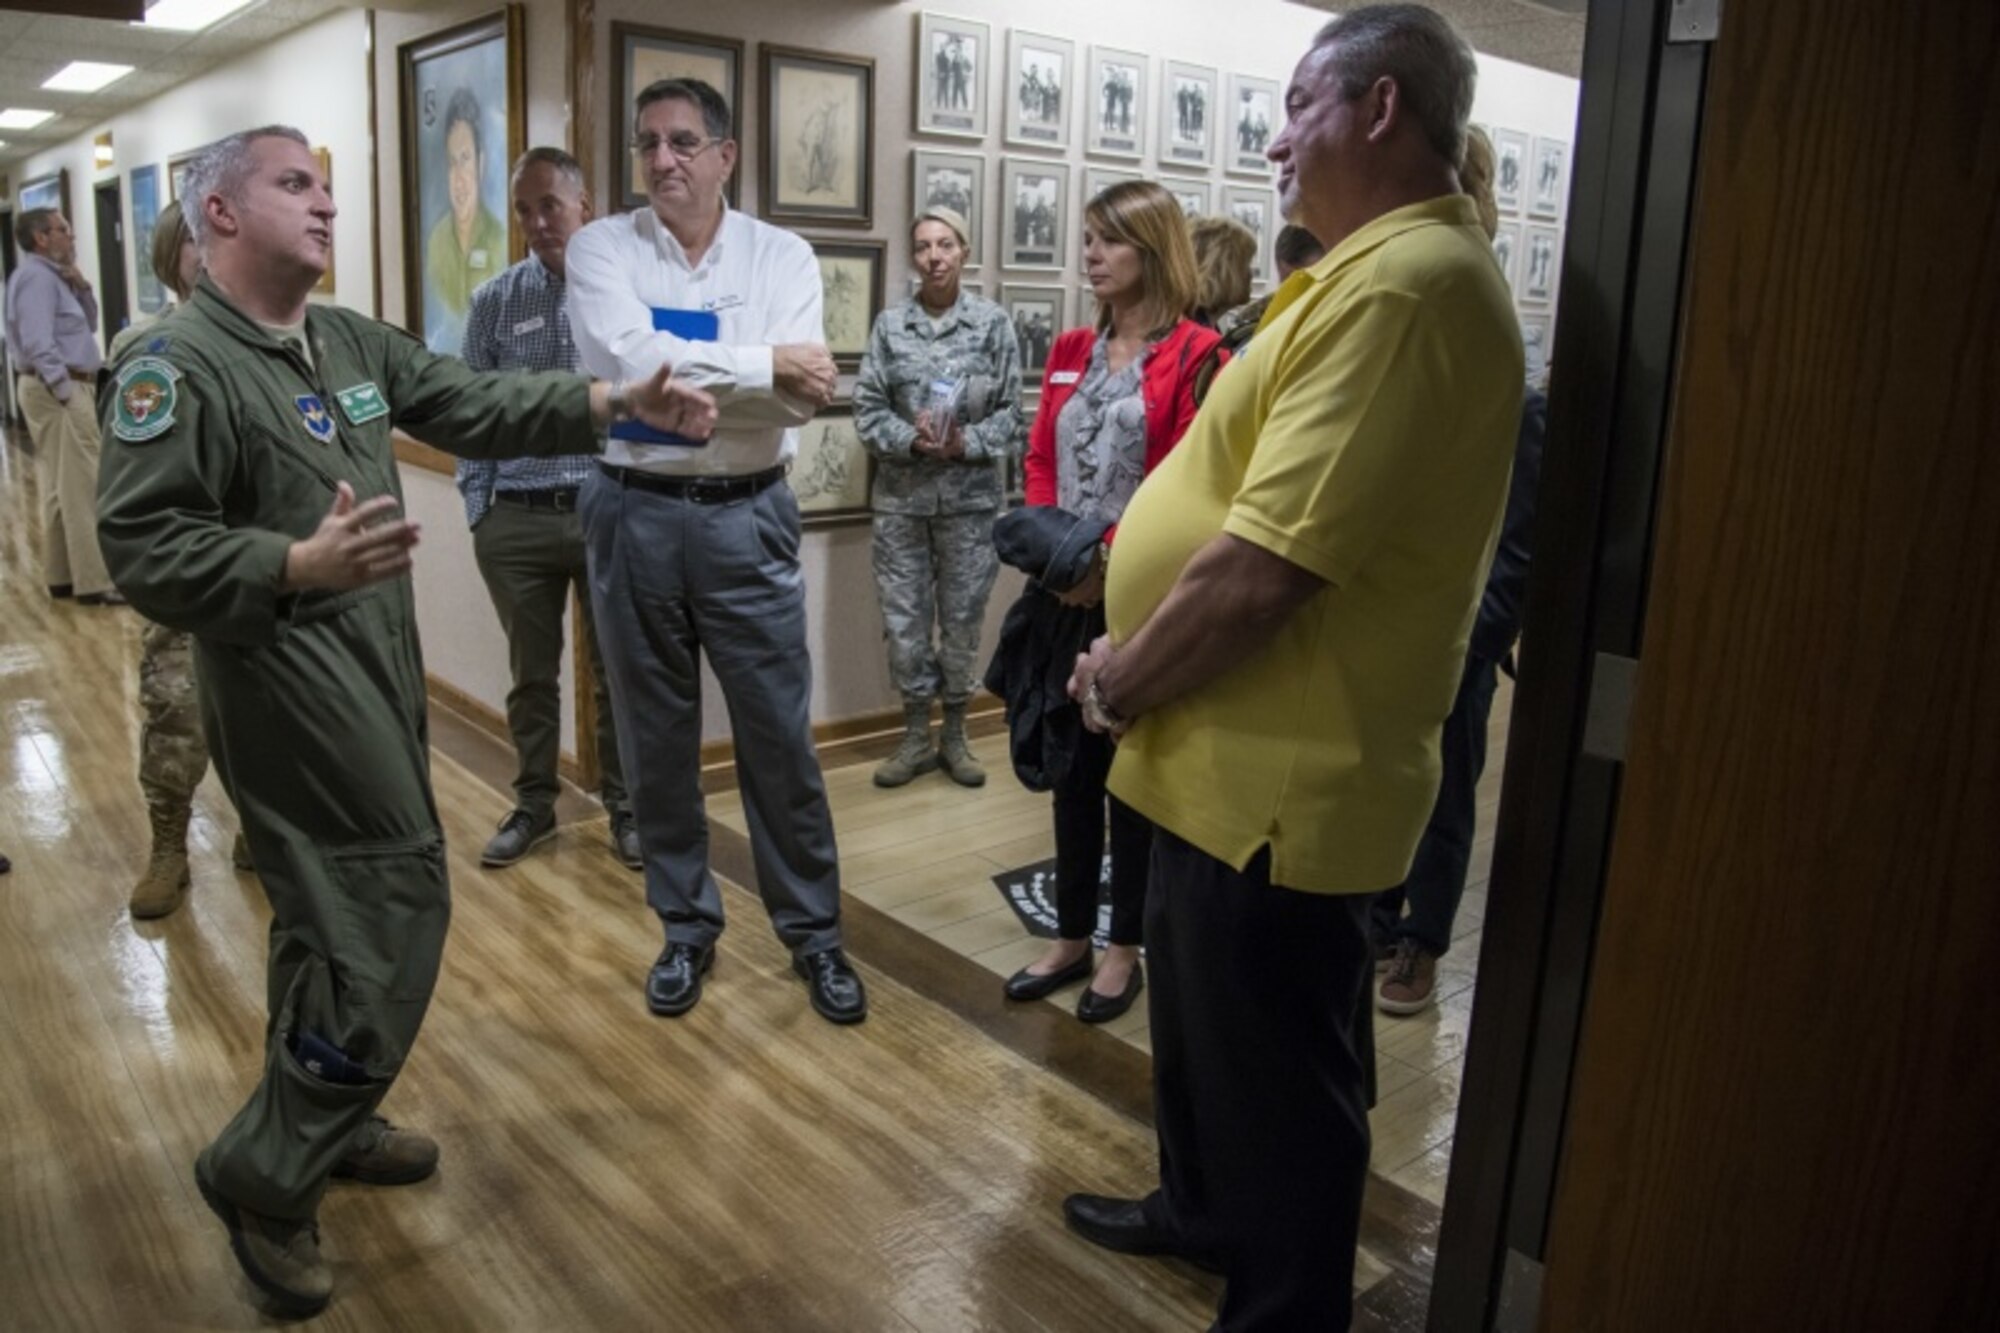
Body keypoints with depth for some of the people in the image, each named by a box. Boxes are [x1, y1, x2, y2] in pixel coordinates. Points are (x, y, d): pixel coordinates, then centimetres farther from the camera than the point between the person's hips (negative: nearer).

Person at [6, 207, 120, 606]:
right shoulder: (37, 277, -12)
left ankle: (62, 576, 18)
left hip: (64, 388, 10)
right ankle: (92, 581, -11)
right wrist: (67, 394, -22)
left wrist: (80, 286, 8)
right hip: (57, 391, -10)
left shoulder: (52, 276, 18)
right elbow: (39, 345, -21)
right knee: (81, 488, -11)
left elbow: (89, 325, 21)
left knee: (61, 488, 12)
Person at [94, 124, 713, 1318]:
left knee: (342, 908, 19)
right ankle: (263, 1173, 12)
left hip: (377, 663, 9)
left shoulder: (353, 344, 11)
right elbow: (143, 547, -19)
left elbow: (478, 407, 9)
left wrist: (617, 402, -2)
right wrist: (298, 564, -33)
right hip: (291, 675, -9)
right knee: (396, 908, -7)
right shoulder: (177, 367, -14)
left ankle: (322, 1122, 38)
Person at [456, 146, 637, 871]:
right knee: (531, 672, 13)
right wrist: (476, 508, 4)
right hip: (517, 518, 2)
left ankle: (625, 806, 23)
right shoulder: (494, 301, 5)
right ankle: (533, 804, 29)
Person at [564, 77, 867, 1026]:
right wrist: (762, 365, -15)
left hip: (746, 518, 0)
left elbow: (801, 401, -12)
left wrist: (679, 378, -17)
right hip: (635, 515, 1)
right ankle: (686, 927, 29)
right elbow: (629, 361, -18)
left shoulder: (783, 257, 1)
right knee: (657, 737, 11)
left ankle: (813, 932, 22)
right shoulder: (601, 248, 0)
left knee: (779, 735, 6)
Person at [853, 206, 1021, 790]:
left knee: (963, 616, 8)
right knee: (904, 618, 6)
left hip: (970, 496, -1)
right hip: (901, 497, 1)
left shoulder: (993, 322, 0)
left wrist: (966, 442, -16)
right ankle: (915, 736, 21)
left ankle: (955, 734, 24)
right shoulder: (889, 325, 2)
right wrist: (910, 439, -16)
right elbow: (867, 408, 1)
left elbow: (1011, 410, -1)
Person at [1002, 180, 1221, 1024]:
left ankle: (1126, 949, 20)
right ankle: (1071, 939, 25)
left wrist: (1112, 560, -21)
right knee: (1071, 764, 12)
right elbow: (1041, 460, 10)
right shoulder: (1071, 352, 12)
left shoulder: (1192, 355, -8)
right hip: (1067, 593, 6)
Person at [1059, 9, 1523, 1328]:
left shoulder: (1403, 284, -23)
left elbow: (1264, 562, -28)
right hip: (1243, 749, 11)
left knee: (1276, 1067, 9)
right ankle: (1204, 1207, 50)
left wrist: (1119, 683, -12)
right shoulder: (1384, 268, 13)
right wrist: (1138, 663, 11)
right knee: (1202, 1008, 27)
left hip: (1284, 769, -11)